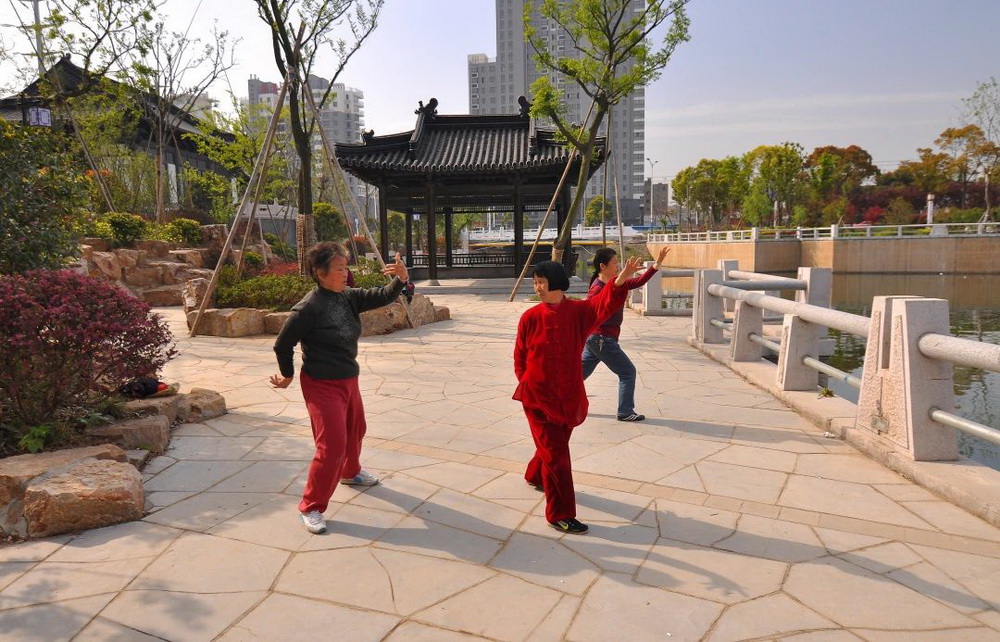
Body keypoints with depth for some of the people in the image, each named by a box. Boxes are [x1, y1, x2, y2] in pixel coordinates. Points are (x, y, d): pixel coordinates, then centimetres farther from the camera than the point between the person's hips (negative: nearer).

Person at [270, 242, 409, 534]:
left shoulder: (348, 297, -1)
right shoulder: (308, 308, -22)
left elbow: (381, 297, -6)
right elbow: (282, 344, -12)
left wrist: (401, 279, -27)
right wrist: (288, 375, 2)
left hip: (348, 379, 9)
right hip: (322, 385, -8)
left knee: (355, 430, 27)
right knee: (332, 445, -11)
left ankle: (350, 472, 56)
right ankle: (310, 508, 6)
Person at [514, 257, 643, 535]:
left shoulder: (579, 311, -8)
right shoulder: (530, 317, -9)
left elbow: (603, 304, -29)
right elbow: (520, 358, 2)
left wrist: (620, 281, -44)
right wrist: (527, 383, -1)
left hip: (568, 395, 3)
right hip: (538, 397, -3)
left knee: (555, 443, 24)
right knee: (555, 453, -3)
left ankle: (535, 476, 54)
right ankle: (559, 515, 7)